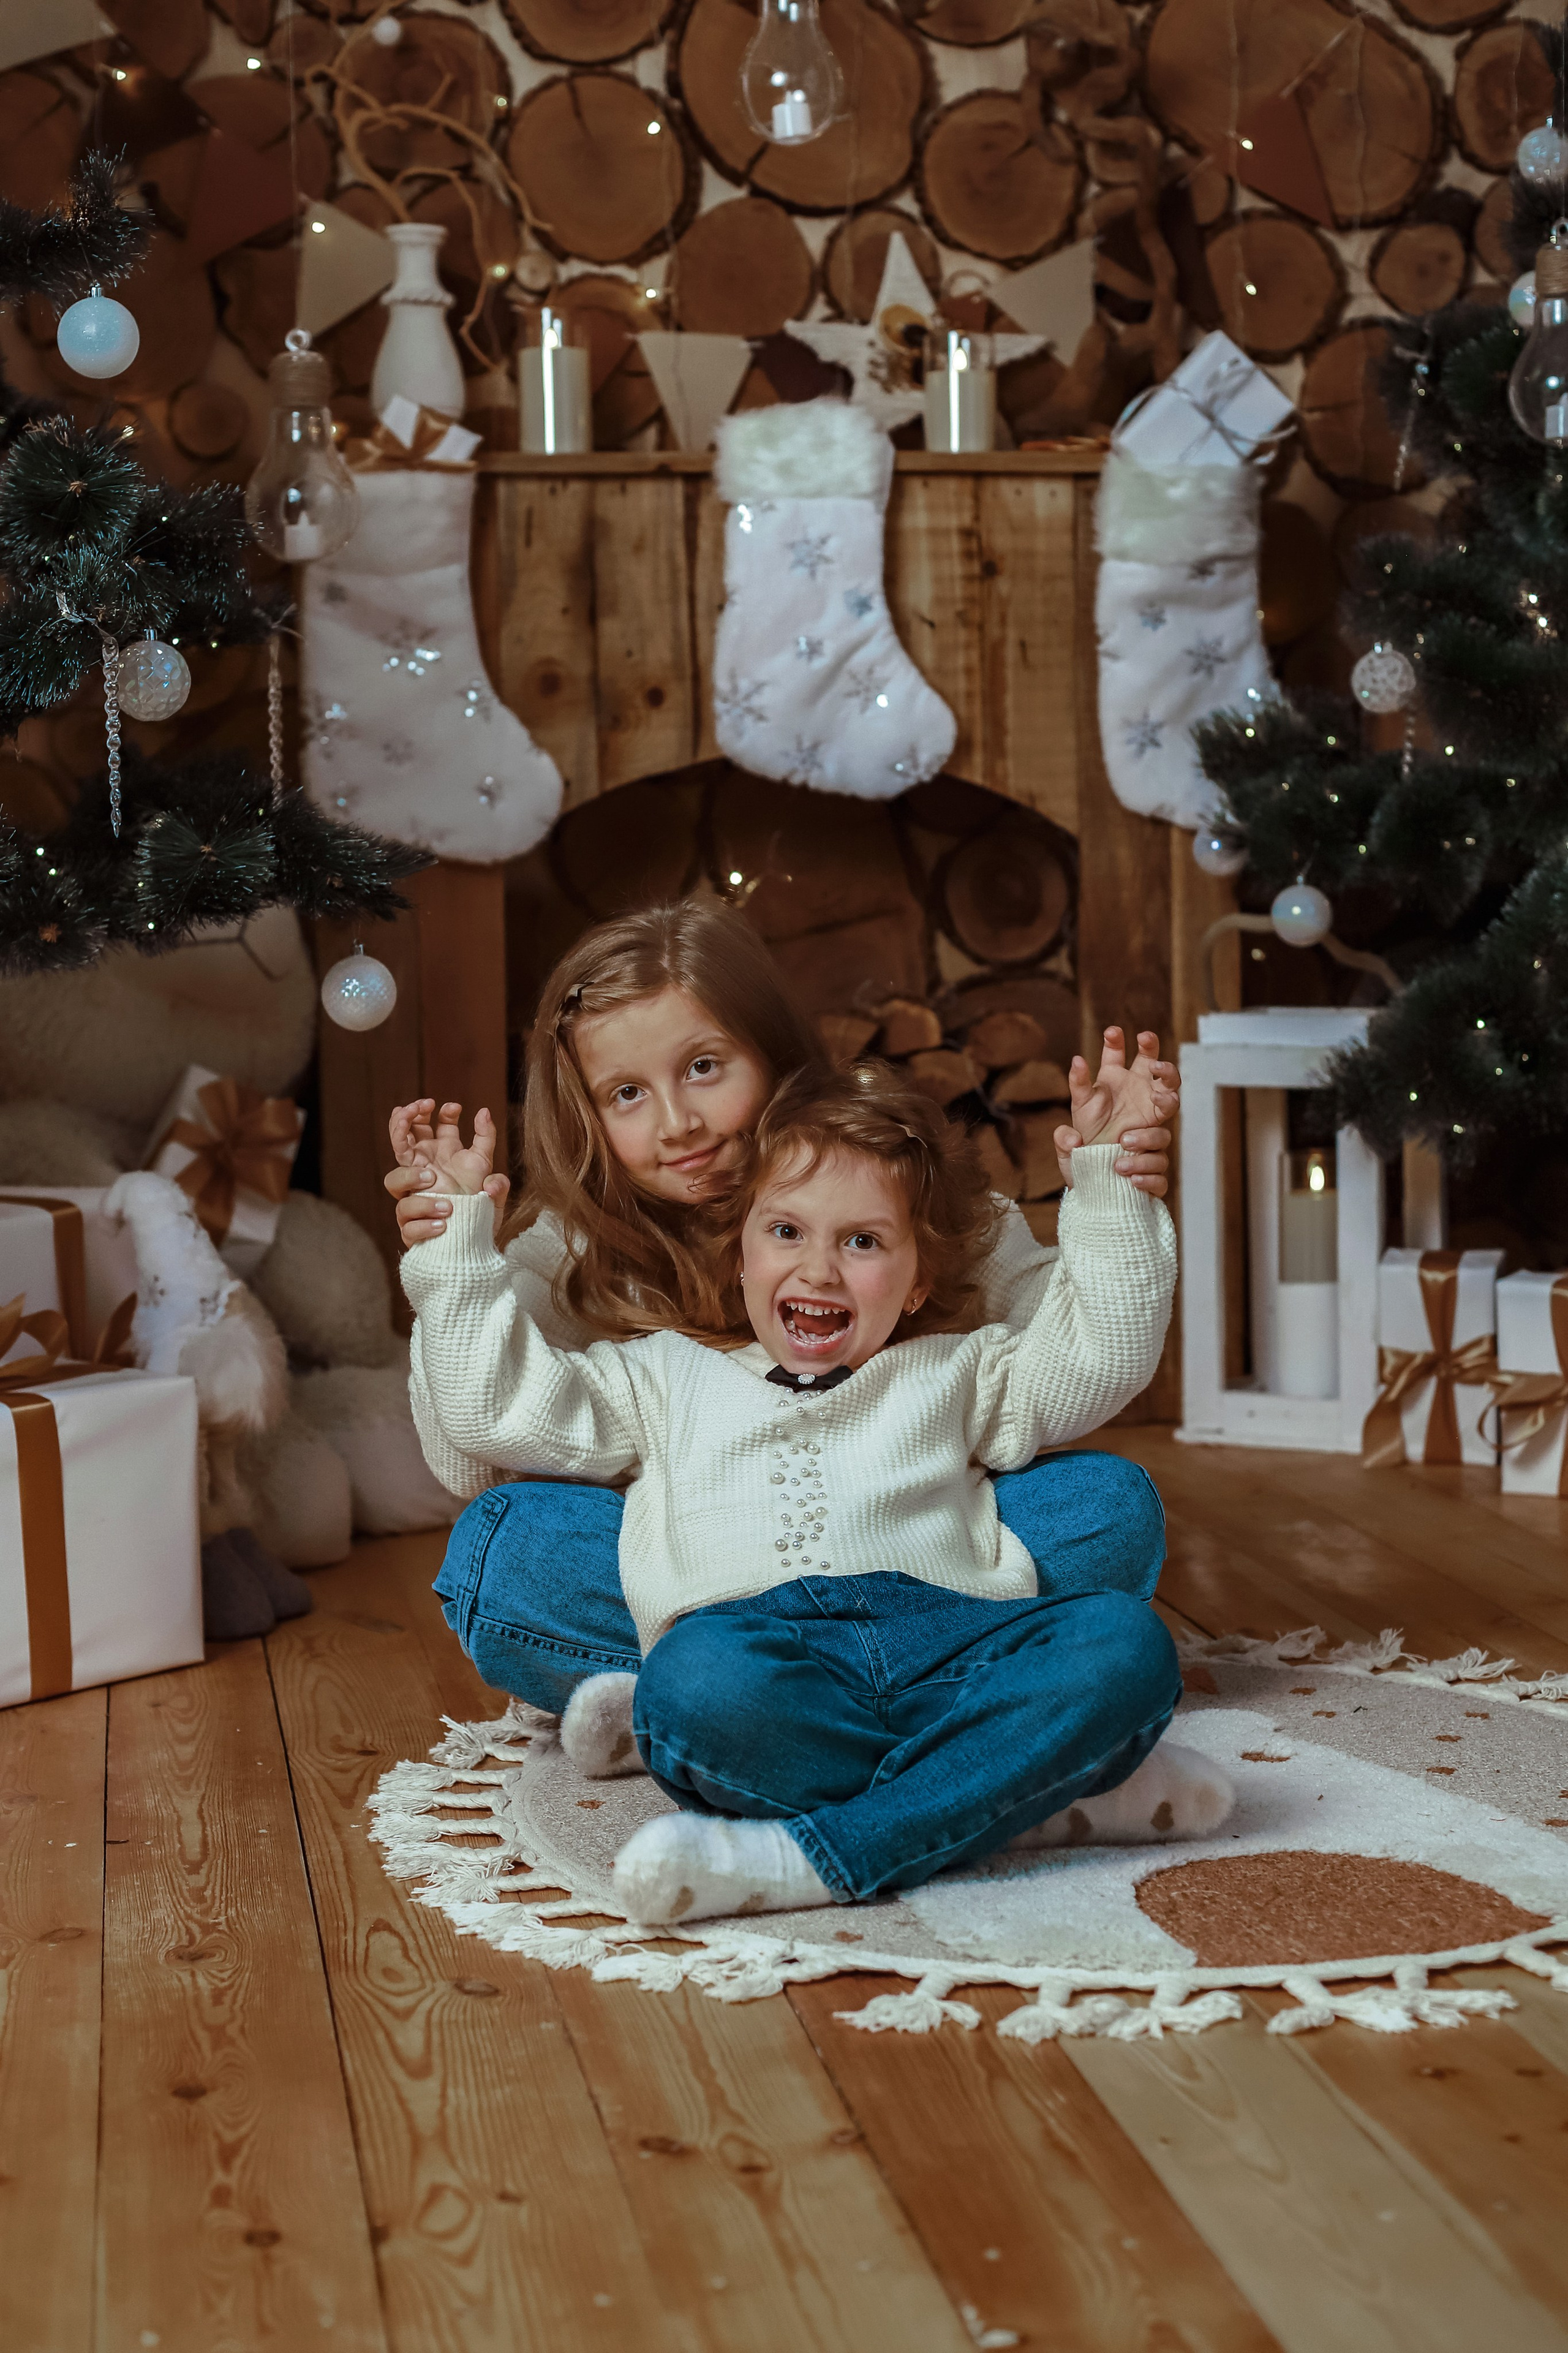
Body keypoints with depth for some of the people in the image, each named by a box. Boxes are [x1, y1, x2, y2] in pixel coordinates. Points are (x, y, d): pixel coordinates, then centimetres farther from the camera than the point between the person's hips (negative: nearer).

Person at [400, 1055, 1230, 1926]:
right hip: (755, 1633, -1)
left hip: (948, 1639, 2)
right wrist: (459, 1232, 25)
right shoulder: (670, 1378, 33)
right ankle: (1043, 1790, -30)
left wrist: (1109, 1179, 20)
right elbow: (498, 1402, 27)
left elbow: (1102, 1354, 25)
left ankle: (812, 1859, -36)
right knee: (699, 1681, -40)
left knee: (1126, 1642, -31)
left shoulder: (952, 1375, 34)